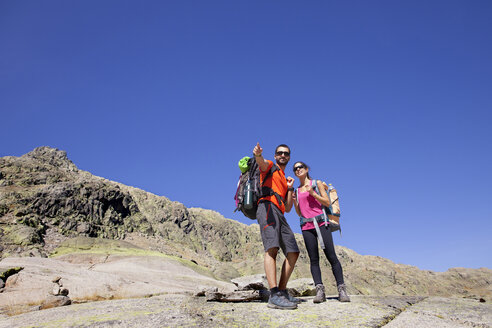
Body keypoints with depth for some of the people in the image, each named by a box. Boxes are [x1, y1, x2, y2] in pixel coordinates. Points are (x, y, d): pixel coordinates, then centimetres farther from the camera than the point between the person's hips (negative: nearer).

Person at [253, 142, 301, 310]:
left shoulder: (285, 180, 34)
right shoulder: (270, 167, 16)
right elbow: (261, 162, -13)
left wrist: (290, 188, 15)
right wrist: (258, 154, -37)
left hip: (280, 215, 8)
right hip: (267, 207, -8)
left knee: (293, 253, 2)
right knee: (272, 248, -24)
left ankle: (282, 291, 8)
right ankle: (274, 295, -34)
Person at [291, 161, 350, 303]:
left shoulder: (317, 183, 9)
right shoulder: (297, 190, 19)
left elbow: (327, 202, 1)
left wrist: (312, 193, -11)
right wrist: (294, 200, 1)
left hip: (320, 222, -3)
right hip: (306, 226, 4)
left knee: (331, 256, -8)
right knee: (313, 258, -4)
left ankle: (341, 289, -3)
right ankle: (319, 290, -5)